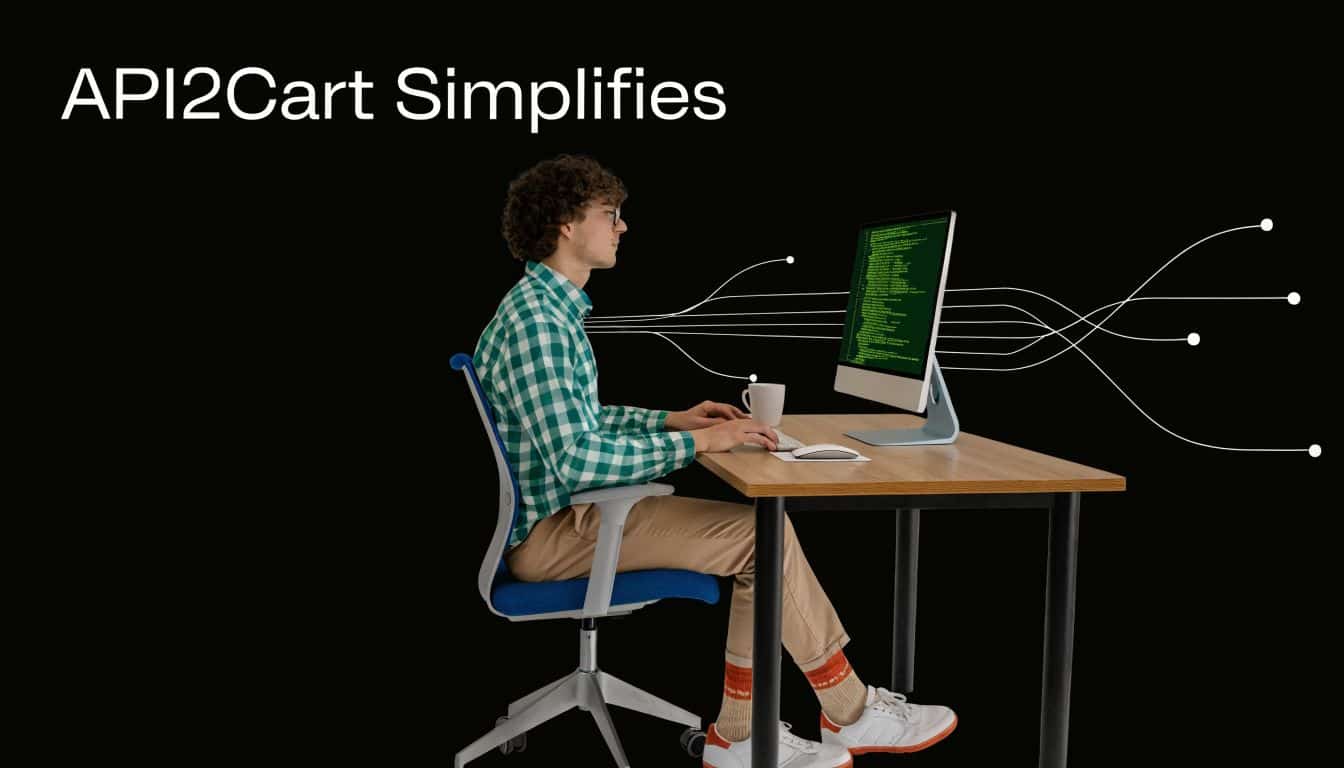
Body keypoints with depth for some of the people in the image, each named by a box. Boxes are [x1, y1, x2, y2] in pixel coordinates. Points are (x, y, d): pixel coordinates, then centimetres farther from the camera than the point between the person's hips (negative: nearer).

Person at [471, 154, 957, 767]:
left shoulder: (553, 308, 13)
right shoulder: (534, 321, -20)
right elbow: (575, 459, -27)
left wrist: (674, 419, 10)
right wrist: (695, 442, -22)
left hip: (569, 507, 10)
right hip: (549, 531, -10)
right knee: (764, 535, -14)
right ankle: (851, 713, 3)